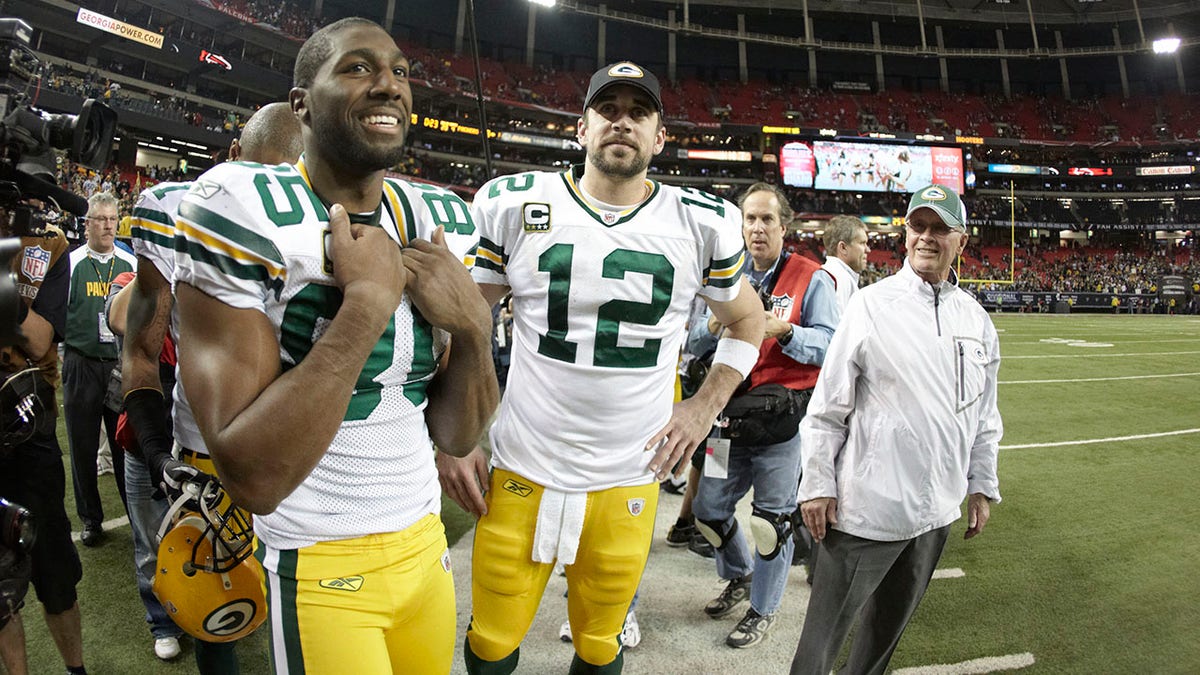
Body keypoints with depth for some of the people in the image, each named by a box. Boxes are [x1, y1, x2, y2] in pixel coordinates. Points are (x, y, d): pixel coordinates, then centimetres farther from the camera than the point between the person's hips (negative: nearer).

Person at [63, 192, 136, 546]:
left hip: (124, 366, 1)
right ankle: (91, 520, 21)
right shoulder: (70, 263, 1)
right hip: (82, 366, -1)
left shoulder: (131, 263, 8)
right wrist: (59, 355, -3)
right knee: (83, 447, 8)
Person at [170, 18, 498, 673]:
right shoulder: (244, 212, -18)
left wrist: (472, 325, -17)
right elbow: (252, 478, -25)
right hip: (318, 569, -5)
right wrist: (366, 302, -27)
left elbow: (456, 436, 1)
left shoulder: (440, 220, 0)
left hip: (425, 545, 6)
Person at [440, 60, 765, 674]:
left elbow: (747, 320, 15)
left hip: (628, 482, 1)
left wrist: (705, 407, 5)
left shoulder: (702, 223, -1)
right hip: (520, 473, 0)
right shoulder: (512, 204, -3)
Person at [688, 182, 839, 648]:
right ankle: (740, 575, 43)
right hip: (732, 415, 5)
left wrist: (783, 331, -26)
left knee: (772, 519, 6)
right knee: (709, 510, 14)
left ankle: (762, 610, 27)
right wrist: (714, 326, -14)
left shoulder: (811, 280, -4)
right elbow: (693, 342, 8)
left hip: (783, 417, -5)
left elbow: (830, 344, -11)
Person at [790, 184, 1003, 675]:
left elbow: (984, 414, 15)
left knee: (891, 621, 21)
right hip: (867, 505, -5)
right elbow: (827, 406, -8)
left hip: (938, 508, 5)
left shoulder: (977, 319, 7)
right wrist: (817, 486, -10)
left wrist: (982, 486, 15)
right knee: (826, 628, 1)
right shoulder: (871, 304, -7)